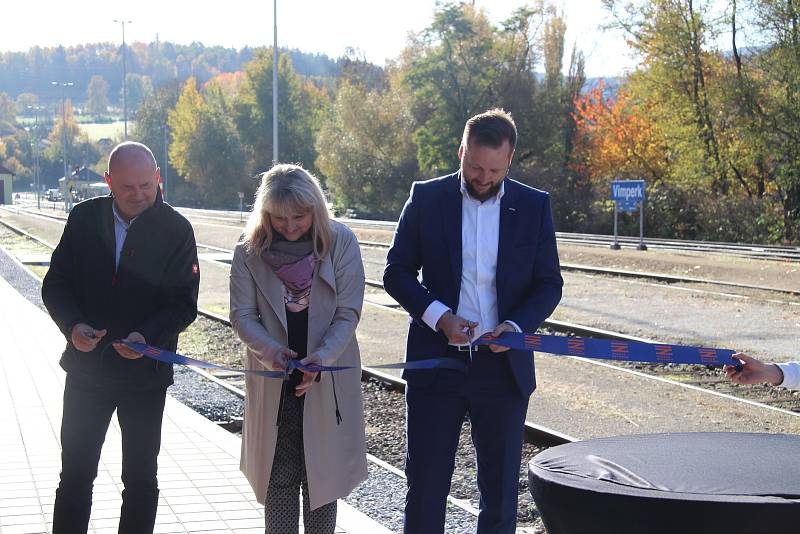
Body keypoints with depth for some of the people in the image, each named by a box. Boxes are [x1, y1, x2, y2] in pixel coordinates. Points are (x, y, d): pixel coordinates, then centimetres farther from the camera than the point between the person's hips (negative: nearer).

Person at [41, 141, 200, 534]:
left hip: (146, 372, -1)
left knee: (140, 479, 11)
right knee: (75, 475, 9)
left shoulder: (177, 230, -9)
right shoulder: (84, 218, -2)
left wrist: (148, 335, -26)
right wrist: (73, 325, -19)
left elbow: (184, 303, -9)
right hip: (86, 367, 2)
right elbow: (56, 284, 0)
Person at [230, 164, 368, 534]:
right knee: (279, 477, 6)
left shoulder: (340, 243, -7)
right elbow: (242, 314, -4)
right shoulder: (250, 250, -4)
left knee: (322, 477, 6)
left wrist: (323, 355, -24)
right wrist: (270, 350, -23)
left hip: (327, 381, -1)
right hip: (273, 380, 1)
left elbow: (348, 313, -8)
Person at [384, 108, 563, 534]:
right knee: (425, 485, 4)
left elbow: (549, 283, 5)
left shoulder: (534, 206, 2)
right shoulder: (426, 198, 0)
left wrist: (518, 325, -14)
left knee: (500, 489, 9)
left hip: (503, 366, 1)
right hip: (436, 362, -1)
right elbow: (396, 272, 1)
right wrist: (438, 316, -15)